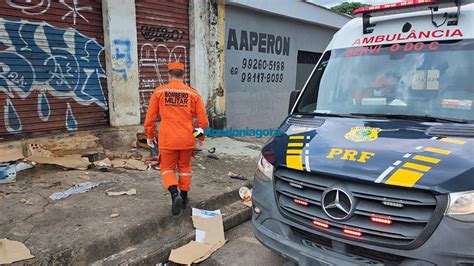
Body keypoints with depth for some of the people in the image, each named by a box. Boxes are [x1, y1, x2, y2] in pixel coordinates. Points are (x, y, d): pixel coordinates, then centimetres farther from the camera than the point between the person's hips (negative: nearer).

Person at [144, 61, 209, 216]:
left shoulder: (159, 91, -2)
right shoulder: (193, 93, -1)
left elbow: (150, 117, 2)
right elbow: (202, 119, 2)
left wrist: (150, 136, 14)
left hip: (167, 139, -1)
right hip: (187, 139, 2)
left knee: (167, 168, 13)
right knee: (184, 167, 20)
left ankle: (175, 194, -10)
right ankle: (184, 198, 28)